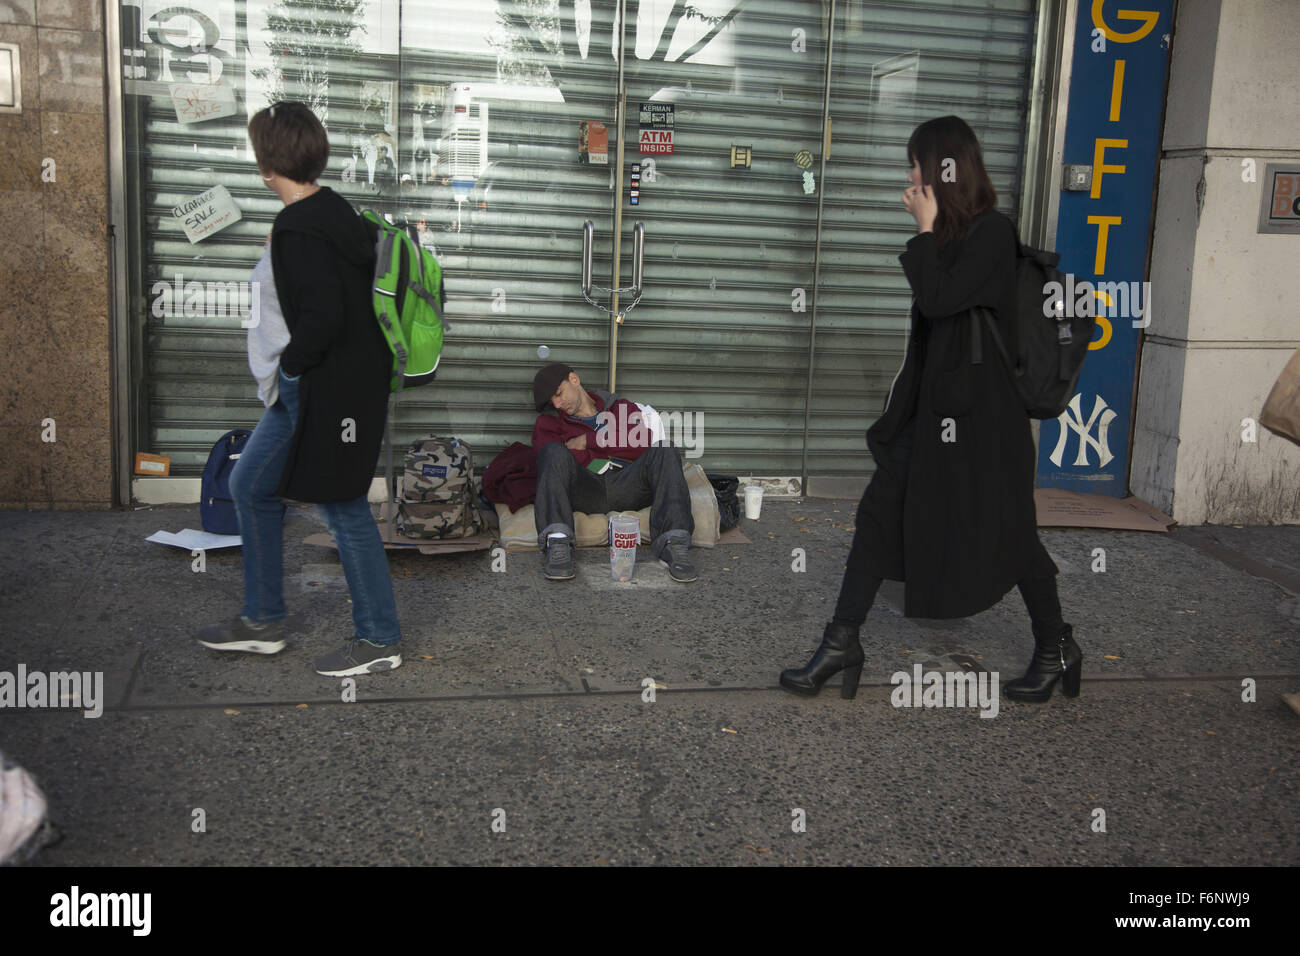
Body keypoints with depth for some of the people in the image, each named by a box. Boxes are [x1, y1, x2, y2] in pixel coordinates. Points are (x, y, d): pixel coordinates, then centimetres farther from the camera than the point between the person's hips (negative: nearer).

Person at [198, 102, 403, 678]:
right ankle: (261, 621, 29)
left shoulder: (298, 231, -20)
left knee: (342, 509, 1)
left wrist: (283, 370, -11)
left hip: (324, 392, -11)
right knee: (250, 487, 18)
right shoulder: (331, 211, 9)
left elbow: (319, 319, -27)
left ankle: (379, 640, 15)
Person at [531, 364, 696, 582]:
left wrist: (589, 441, 3)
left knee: (663, 450, -27)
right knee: (555, 452, -29)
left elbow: (648, 442, 4)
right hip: (585, 489, -1)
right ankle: (557, 545, -46)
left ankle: (674, 545, -42)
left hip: (626, 487, 1)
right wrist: (613, 448, 2)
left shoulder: (624, 409, 27)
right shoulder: (548, 422, 26)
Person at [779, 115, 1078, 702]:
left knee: (1005, 531, 4)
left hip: (981, 411, -8)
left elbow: (939, 300, -23)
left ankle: (1056, 648, 24)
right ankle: (842, 644, 11)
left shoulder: (992, 233, -14)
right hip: (932, 404, 8)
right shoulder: (950, 235, 11)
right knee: (879, 512, 5)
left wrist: (925, 229, -15)